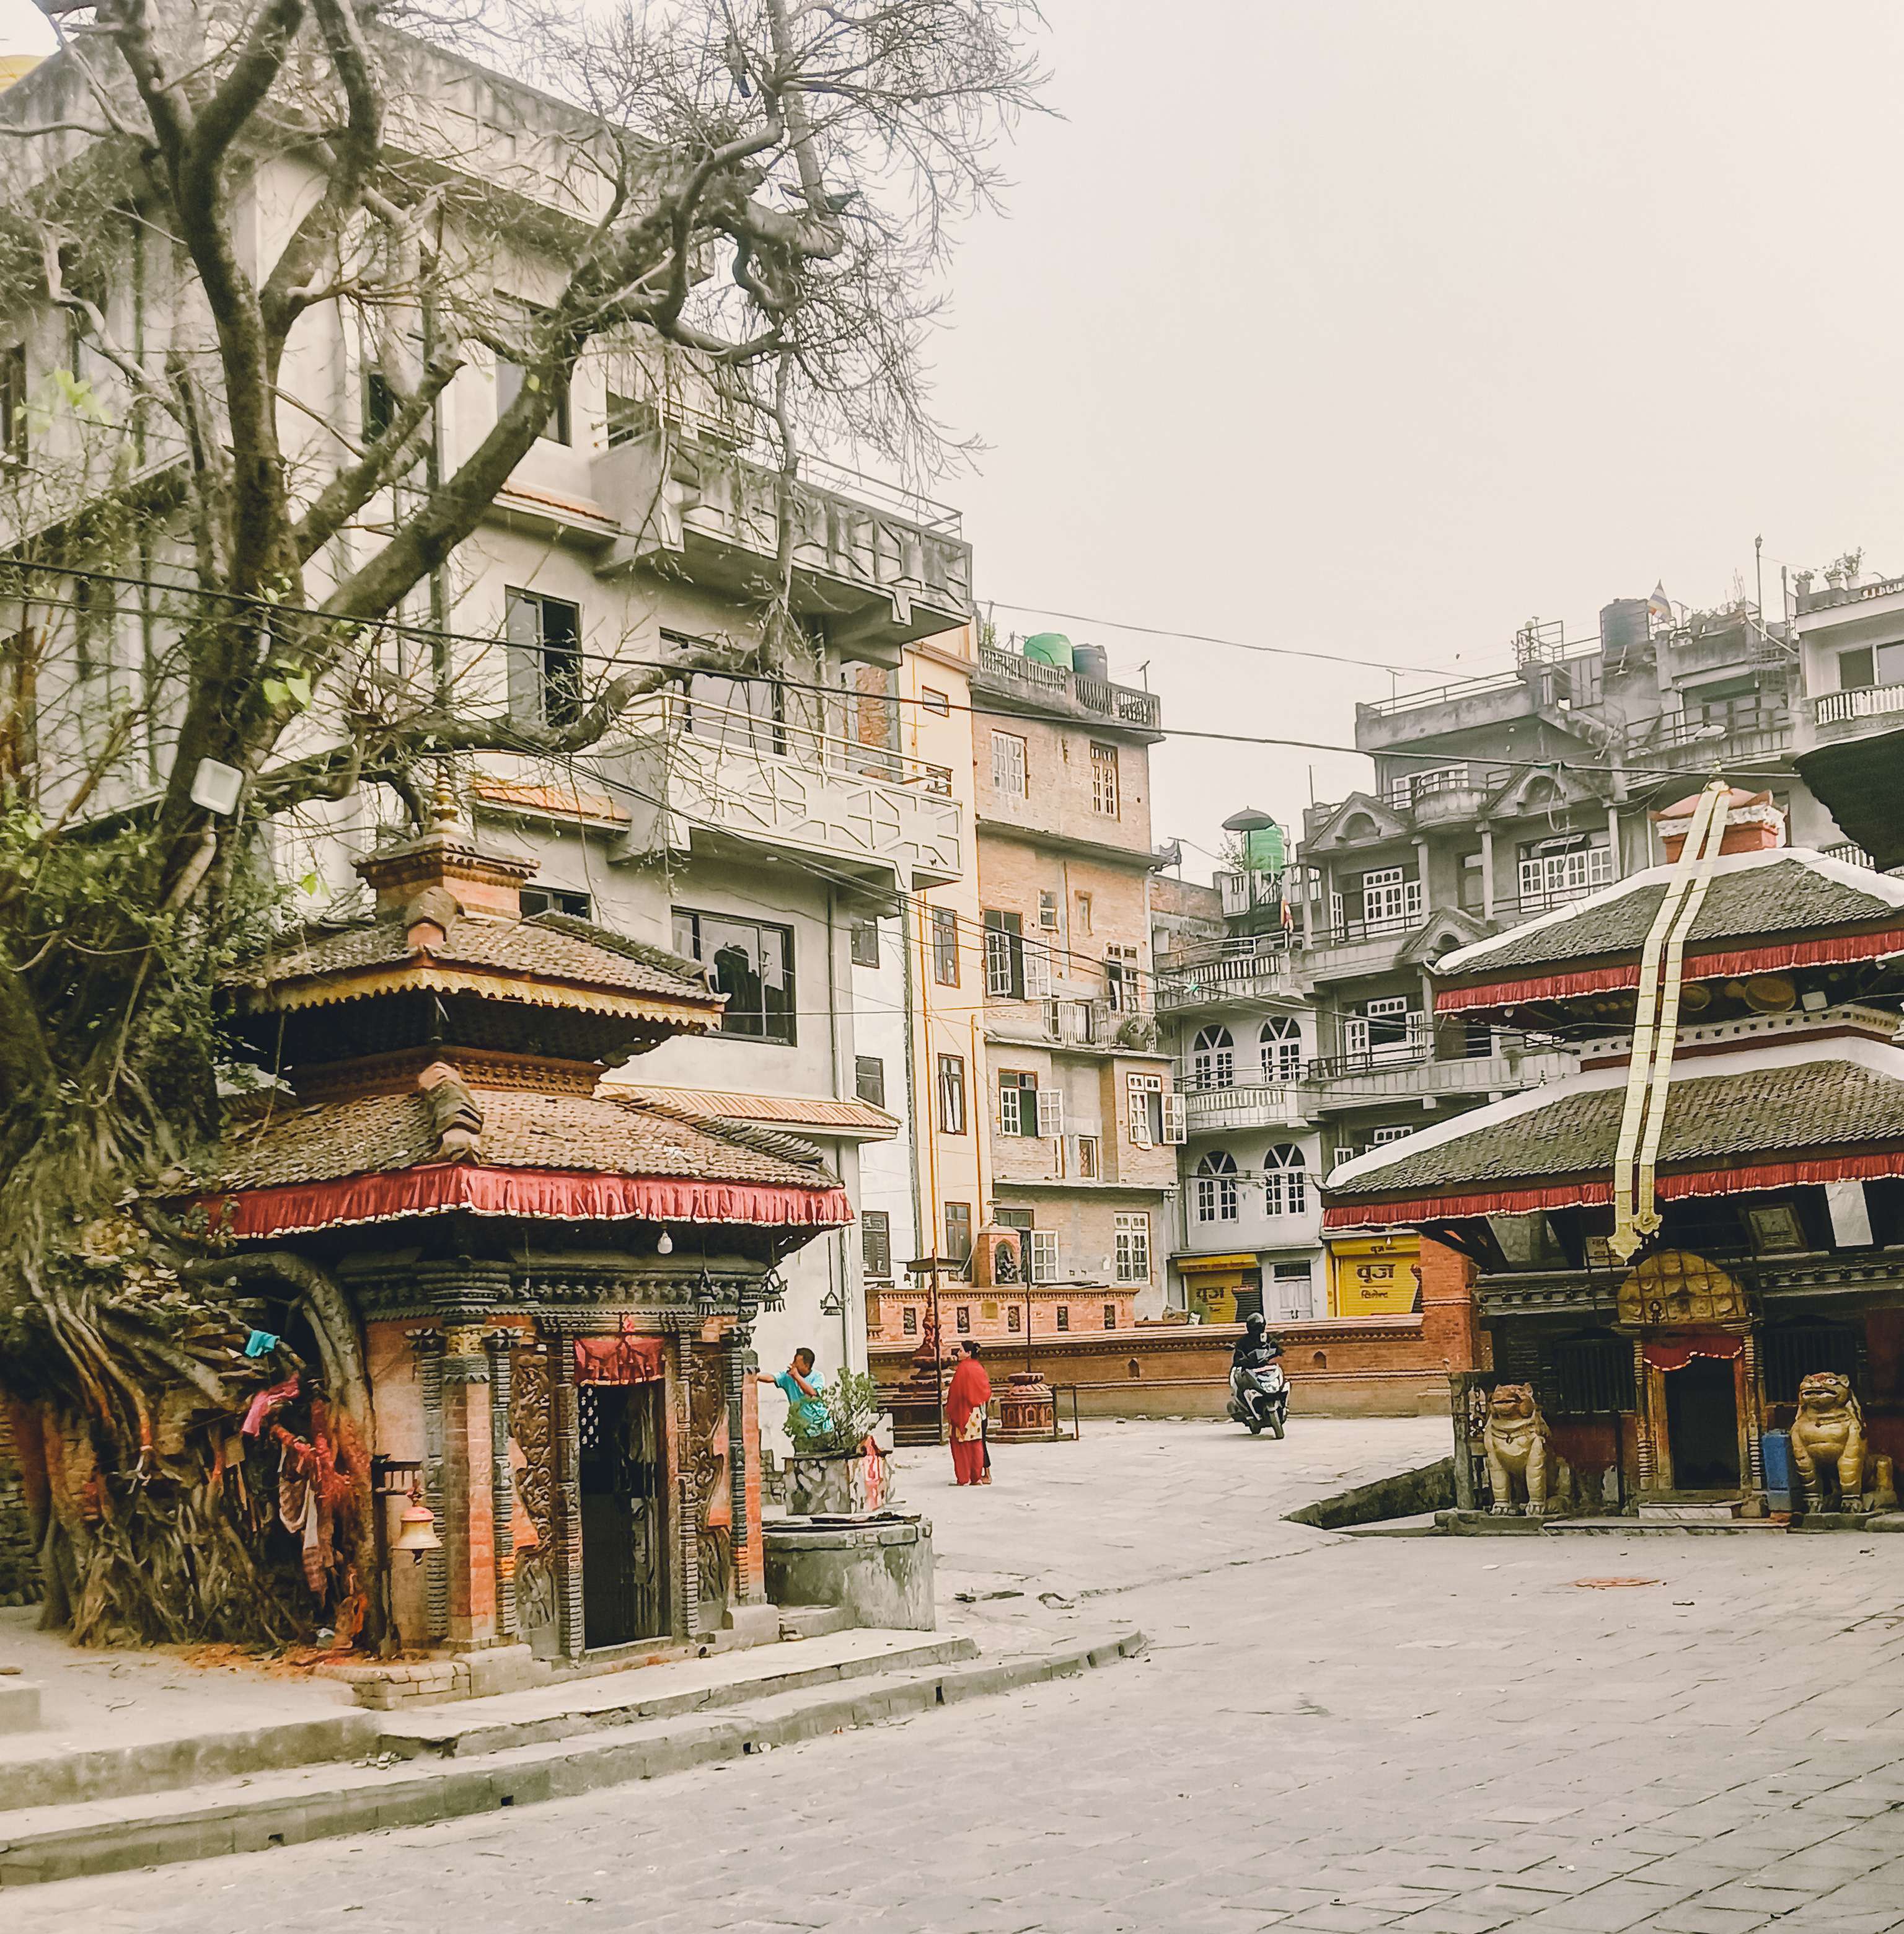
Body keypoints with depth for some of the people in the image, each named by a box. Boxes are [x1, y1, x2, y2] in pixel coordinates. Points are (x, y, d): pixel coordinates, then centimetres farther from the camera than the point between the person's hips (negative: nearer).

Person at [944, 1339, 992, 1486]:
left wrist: (948, 1411, -4)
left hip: (963, 1411, -6)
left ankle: (963, 1478, -1)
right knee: (977, 1444, 8)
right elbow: (987, 1390, 13)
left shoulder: (963, 1368, -13)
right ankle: (977, 1476, 7)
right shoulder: (979, 1367, 6)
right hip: (979, 1412, 6)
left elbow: (955, 1391, -11)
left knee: (962, 1444, 0)